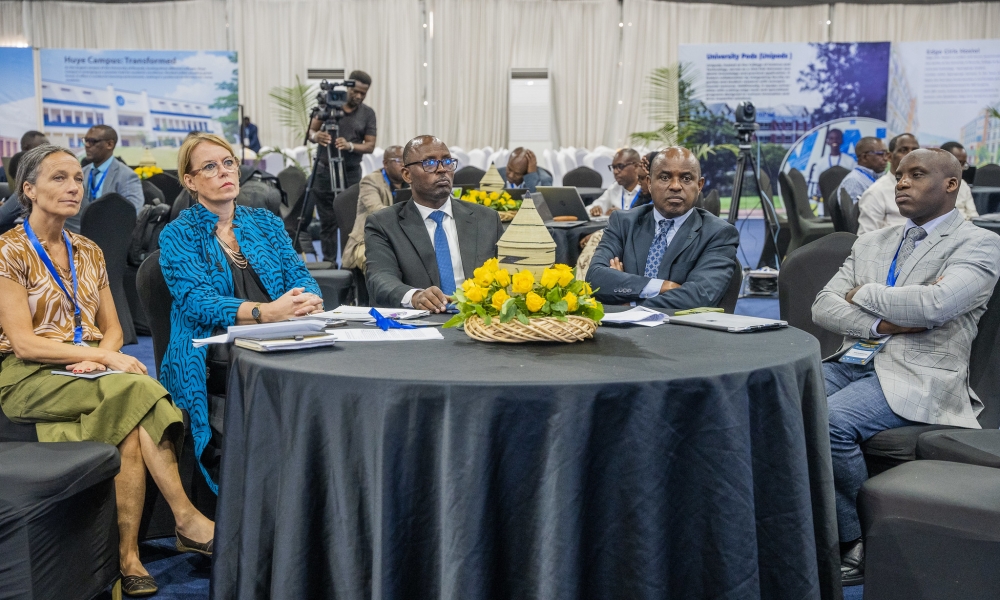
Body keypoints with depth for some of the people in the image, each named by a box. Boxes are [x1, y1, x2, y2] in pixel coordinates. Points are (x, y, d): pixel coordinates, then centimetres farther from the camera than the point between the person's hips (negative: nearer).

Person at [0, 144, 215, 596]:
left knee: (130, 423, -29)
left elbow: (112, 327, 14)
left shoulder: (88, 252, 14)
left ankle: (128, 554, -27)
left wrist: (101, 356, -11)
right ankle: (187, 521, -27)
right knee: (138, 390, -30)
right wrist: (104, 358, -20)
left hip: (90, 373, 5)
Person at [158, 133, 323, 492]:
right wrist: (264, 312, -25)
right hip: (214, 358, -3)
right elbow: (195, 300, -9)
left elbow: (298, 275, 9)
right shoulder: (178, 235, 7)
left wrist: (306, 301, -17)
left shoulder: (266, 223, 20)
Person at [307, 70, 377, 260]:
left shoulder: (368, 113, 1)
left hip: (351, 173, 0)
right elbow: (311, 130, 2)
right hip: (324, 171, 0)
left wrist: (350, 146, -22)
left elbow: (370, 146, -2)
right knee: (327, 221, 3)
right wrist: (316, 136, -22)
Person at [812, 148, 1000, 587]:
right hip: (852, 362, 6)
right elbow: (823, 307, 10)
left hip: (917, 375, -6)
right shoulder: (870, 243, 21)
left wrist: (862, 294, -3)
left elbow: (936, 303, -17)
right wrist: (880, 323, -8)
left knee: (830, 423, -32)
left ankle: (857, 540, -7)